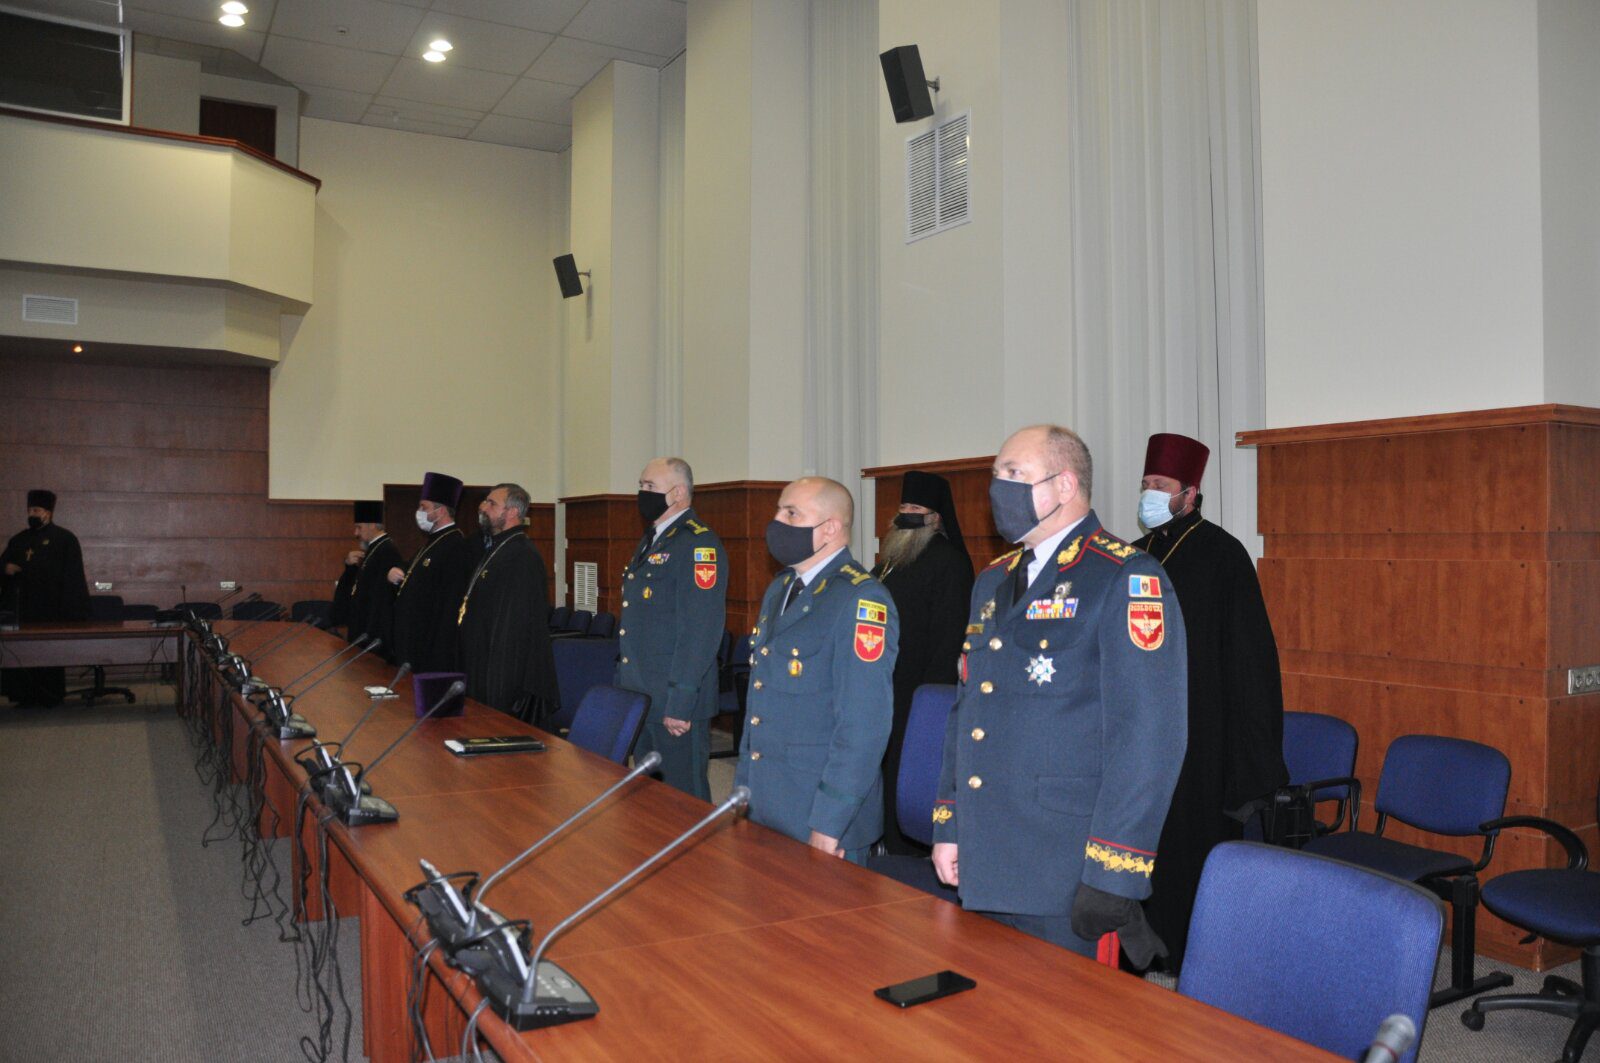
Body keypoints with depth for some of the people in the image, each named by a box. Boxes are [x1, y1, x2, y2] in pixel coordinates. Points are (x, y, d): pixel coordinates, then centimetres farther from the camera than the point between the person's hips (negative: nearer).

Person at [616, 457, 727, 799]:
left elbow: (701, 630, -22)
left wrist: (680, 703, -23)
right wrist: (622, 682, 19)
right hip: (639, 696, 9)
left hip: (676, 705, -9)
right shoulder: (650, 542, 15)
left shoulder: (698, 544, -15)